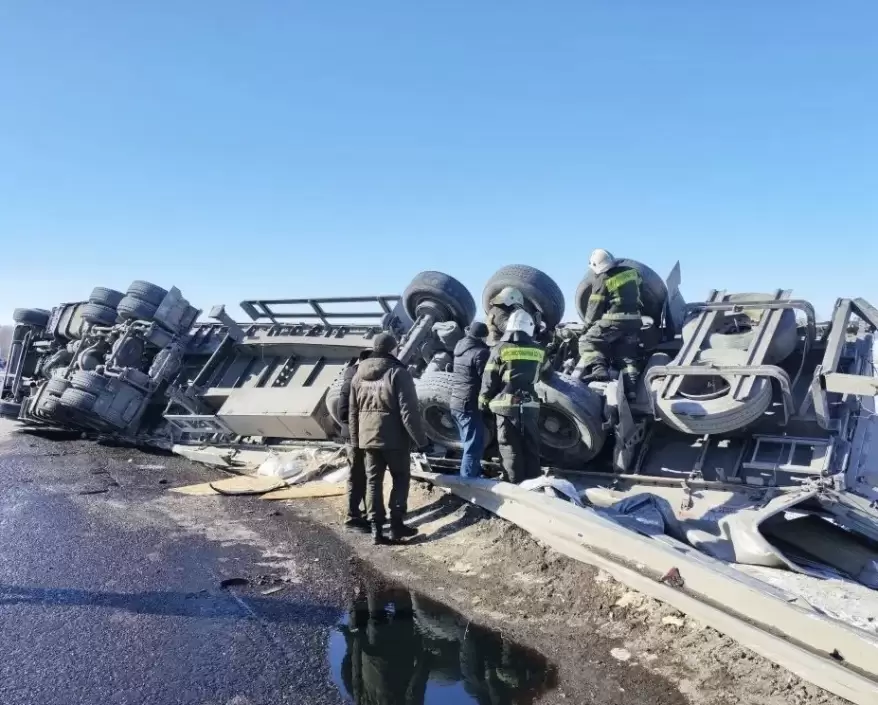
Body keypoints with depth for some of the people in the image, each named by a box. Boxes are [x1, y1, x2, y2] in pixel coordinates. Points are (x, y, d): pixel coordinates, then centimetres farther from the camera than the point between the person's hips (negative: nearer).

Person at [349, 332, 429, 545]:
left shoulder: (359, 375, 8)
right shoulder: (398, 373, -12)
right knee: (400, 479, 9)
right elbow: (408, 411, -17)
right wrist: (420, 440, -11)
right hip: (394, 438, -5)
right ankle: (396, 524, 8)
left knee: (373, 481, 10)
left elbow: (352, 412, 13)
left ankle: (376, 528, 10)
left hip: (368, 438, 5)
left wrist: (355, 441, 20)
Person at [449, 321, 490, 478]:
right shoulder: (481, 352, -16)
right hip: (470, 404, -9)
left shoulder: (460, 346, 8)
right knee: (474, 446, -3)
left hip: (456, 402, 9)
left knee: (470, 444, 20)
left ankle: (475, 474, 31)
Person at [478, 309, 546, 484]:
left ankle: (517, 484, 4)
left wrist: (483, 400, 11)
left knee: (511, 448, 3)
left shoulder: (500, 350, -3)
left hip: (507, 405, -2)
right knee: (531, 447, 12)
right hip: (530, 405, 3)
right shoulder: (539, 351, 5)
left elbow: (489, 380, -2)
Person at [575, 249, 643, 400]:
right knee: (627, 355, 11)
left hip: (612, 320, -6)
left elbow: (594, 307, -3)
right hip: (633, 320, 6)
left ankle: (599, 369, -18)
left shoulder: (602, 280, -8)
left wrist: (587, 324, 11)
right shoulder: (631, 271, 9)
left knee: (588, 341, 2)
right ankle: (631, 388, 3)